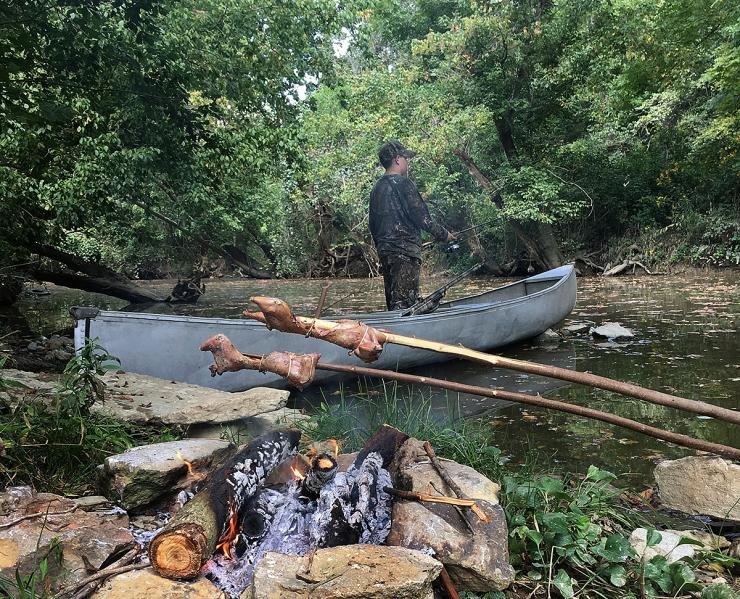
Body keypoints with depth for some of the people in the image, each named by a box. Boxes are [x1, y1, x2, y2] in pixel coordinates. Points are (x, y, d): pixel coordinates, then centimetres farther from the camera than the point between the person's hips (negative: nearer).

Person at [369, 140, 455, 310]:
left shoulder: (377, 188, 16)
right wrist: (443, 234, 0)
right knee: (405, 304, -8)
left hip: (384, 251, 9)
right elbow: (421, 216, -12)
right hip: (405, 252, -9)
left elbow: (373, 224, 19)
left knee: (393, 303, 13)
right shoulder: (402, 183, -9)